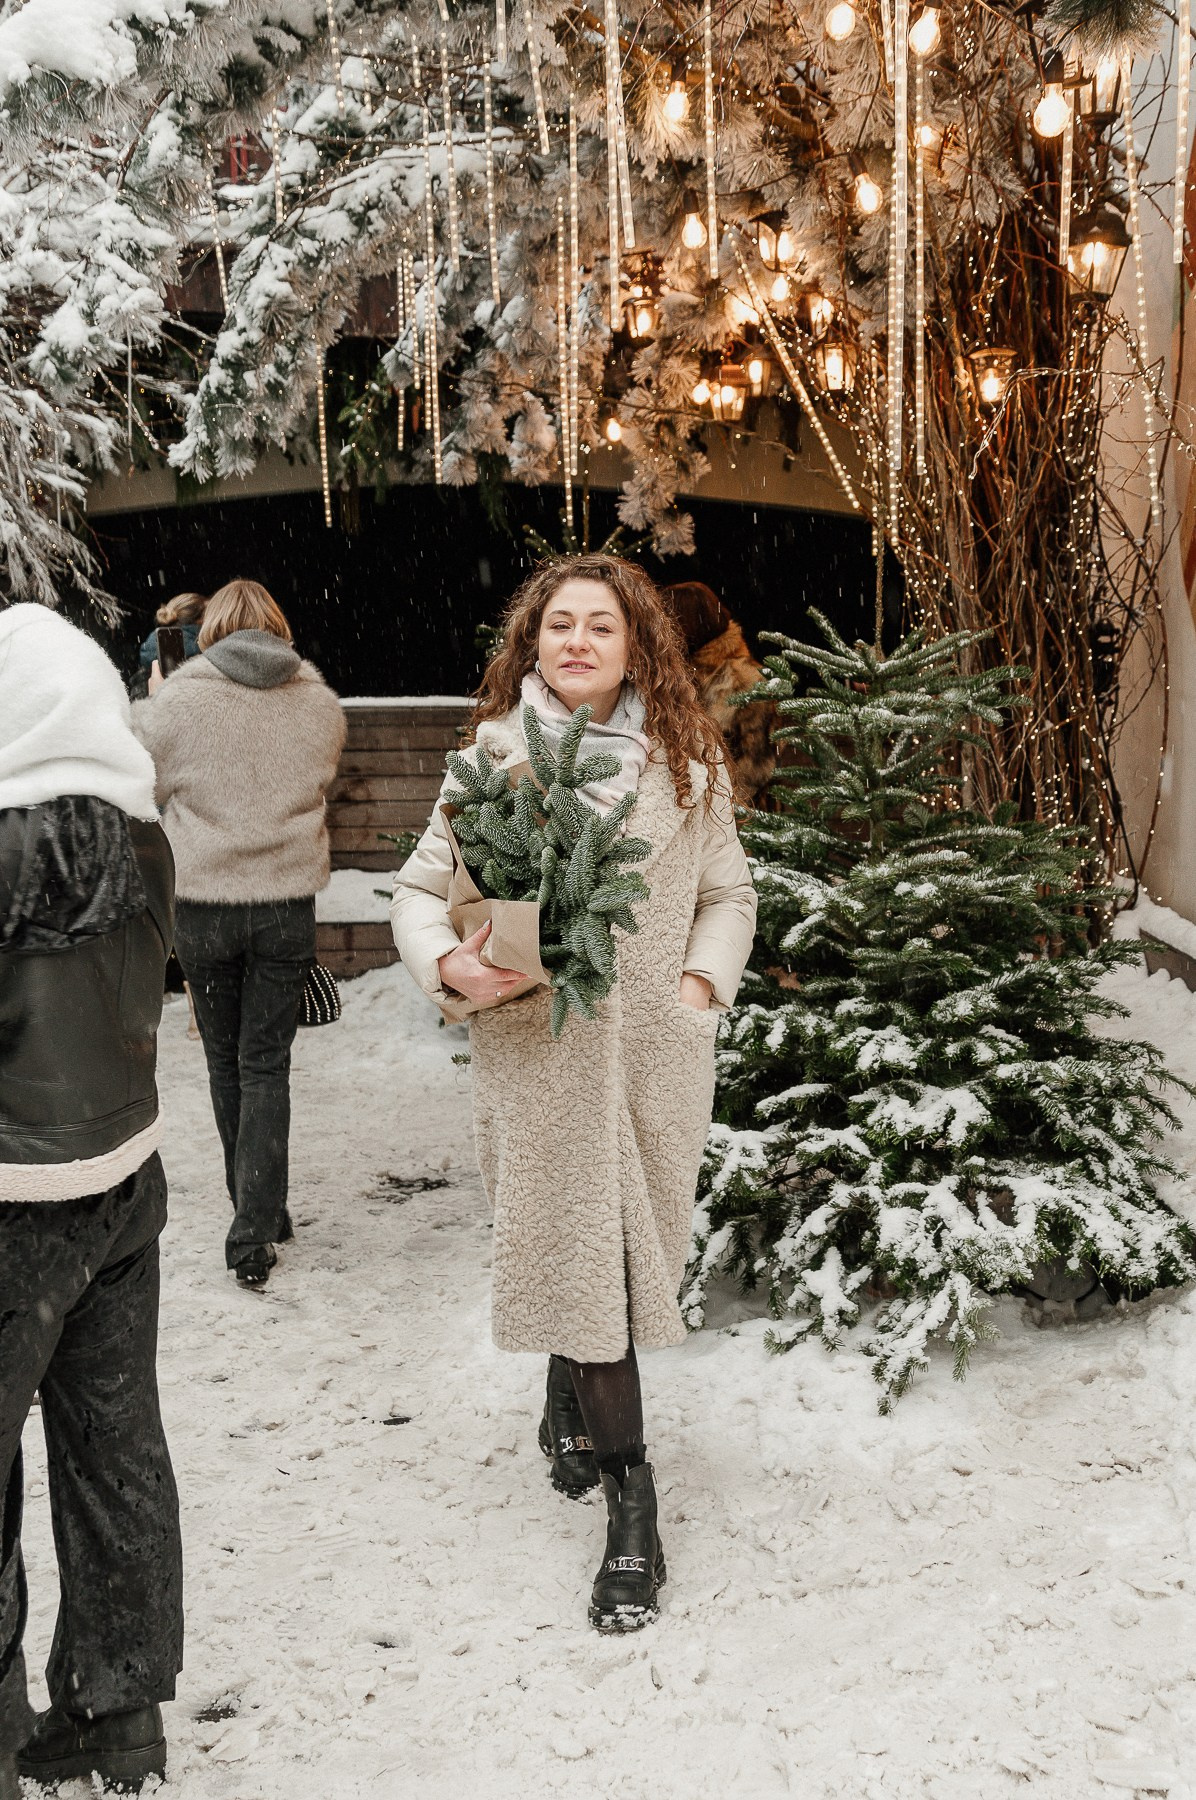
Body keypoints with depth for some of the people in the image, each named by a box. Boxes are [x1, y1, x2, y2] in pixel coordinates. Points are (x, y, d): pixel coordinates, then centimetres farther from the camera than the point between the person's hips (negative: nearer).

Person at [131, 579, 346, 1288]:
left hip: (202, 905, -1)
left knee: (226, 1062, 16)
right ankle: (256, 1230, 1)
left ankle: (258, 1212, 28)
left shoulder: (176, 701, -9)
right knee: (267, 1066, 6)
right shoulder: (322, 705, -1)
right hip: (289, 905, 1)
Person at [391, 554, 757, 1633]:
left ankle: (571, 1405, 38)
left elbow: (728, 892, 14)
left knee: (627, 1241, 11)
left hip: (656, 1045, 2)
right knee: (575, 1246, -1)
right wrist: (448, 962, -14)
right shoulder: (496, 755, -1)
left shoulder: (687, 762, 4)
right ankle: (631, 1504, 11)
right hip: (537, 1046, -2)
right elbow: (421, 887, 5)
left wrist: (704, 980, -2)